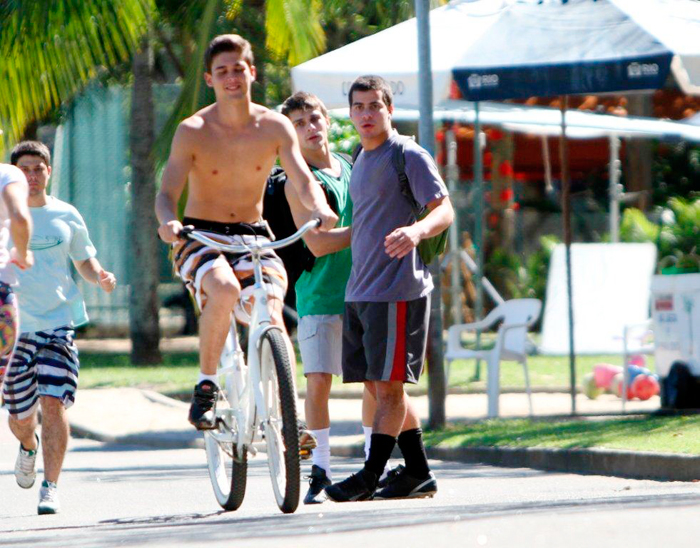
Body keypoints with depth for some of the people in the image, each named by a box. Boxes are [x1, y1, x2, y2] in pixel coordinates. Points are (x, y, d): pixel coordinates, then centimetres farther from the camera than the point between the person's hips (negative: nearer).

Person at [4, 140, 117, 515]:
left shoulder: (66, 217, 6)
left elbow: (84, 260, 18)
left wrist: (101, 277, -4)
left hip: (59, 320, 0)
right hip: (14, 325, 0)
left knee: (53, 403, -15)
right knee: (20, 415, 5)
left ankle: (50, 487, -9)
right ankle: (28, 446, 42)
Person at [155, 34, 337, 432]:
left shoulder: (275, 127, -1)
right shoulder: (192, 132, -7)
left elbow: (303, 179, -9)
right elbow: (167, 193, -14)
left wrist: (319, 208, -32)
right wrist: (168, 220, -38)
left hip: (253, 237, 2)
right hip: (201, 238, -2)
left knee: (270, 315, -24)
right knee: (224, 290, -35)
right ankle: (206, 388, -20)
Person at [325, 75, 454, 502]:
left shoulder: (409, 157, -7)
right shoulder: (362, 160, 18)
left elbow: (444, 211, -16)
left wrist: (416, 231, -35)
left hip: (397, 288, -9)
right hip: (360, 290, 9)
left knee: (388, 385, -7)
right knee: (379, 386, 10)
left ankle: (371, 475, -5)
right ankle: (419, 474, 16)